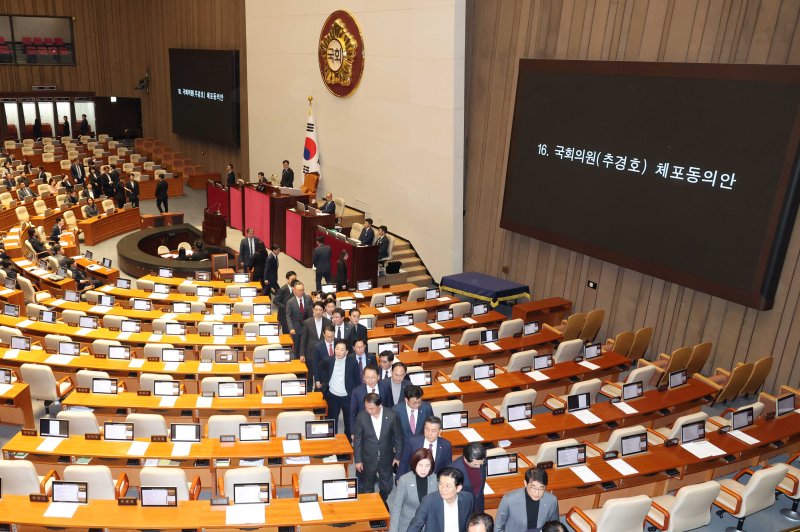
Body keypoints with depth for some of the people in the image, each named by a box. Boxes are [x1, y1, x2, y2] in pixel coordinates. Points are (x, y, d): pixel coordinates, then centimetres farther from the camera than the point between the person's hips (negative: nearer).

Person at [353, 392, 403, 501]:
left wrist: (397, 455, 1)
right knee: (367, 488, 17)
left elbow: (398, 437, -5)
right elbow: (357, 440, -8)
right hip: (368, 459, -1)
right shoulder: (361, 417, -19)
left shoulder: (391, 416, -19)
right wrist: (357, 460, -4)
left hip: (386, 458, 1)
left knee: (386, 487, 18)